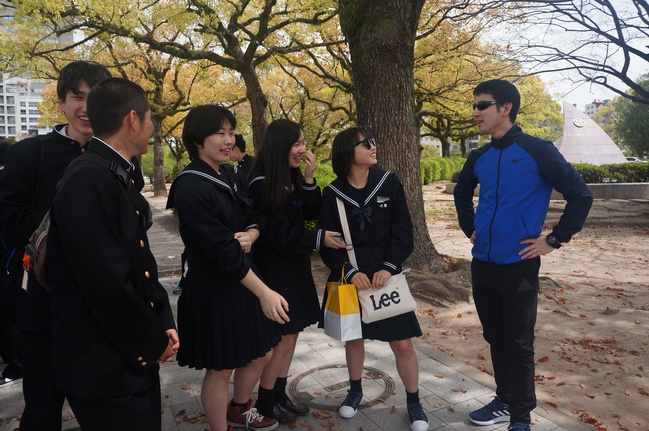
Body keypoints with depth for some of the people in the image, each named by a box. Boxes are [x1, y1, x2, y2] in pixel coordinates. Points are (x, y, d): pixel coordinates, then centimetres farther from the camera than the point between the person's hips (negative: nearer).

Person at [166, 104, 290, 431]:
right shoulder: (190, 187, -20)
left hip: (243, 281, 8)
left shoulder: (229, 175, 5)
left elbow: (254, 218, 10)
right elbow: (221, 248, -25)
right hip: (212, 289, -8)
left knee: (261, 353, 20)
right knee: (220, 368, 9)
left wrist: (250, 235, -14)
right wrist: (264, 291, -28)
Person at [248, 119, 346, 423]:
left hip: (295, 267, 8)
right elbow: (280, 236, -20)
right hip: (275, 270, -8)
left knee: (290, 336, 14)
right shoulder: (262, 185, -18)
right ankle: (265, 402, 21)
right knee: (282, 339, 2)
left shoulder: (293, 179, 6)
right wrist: (318, 239, -14)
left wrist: (309, 179, -10)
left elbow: (311, 214, 1)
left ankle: (280, 395, 29)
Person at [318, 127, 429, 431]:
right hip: (350, 278, 1)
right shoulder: (333, 193, -4)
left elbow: (403, 232, -6)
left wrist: (388, 267, -17)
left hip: (385, 276, 0)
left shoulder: (389, 183, -3)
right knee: (353, 336, 16)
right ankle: (355, 390, 40)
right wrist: (350, 271, -18)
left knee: (402, 343, 2)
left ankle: (413, 402, 24)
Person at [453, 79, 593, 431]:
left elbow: (580, 195, -9)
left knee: (518, 345, 5)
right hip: (482, 264, 6)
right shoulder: (479, 157, 7)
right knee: (495, 338, 16)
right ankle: (505, 402, 33)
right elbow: (462, 193, 26)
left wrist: (554, 240, -9)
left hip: (518, 266, -5)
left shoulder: (537, 150, -9)